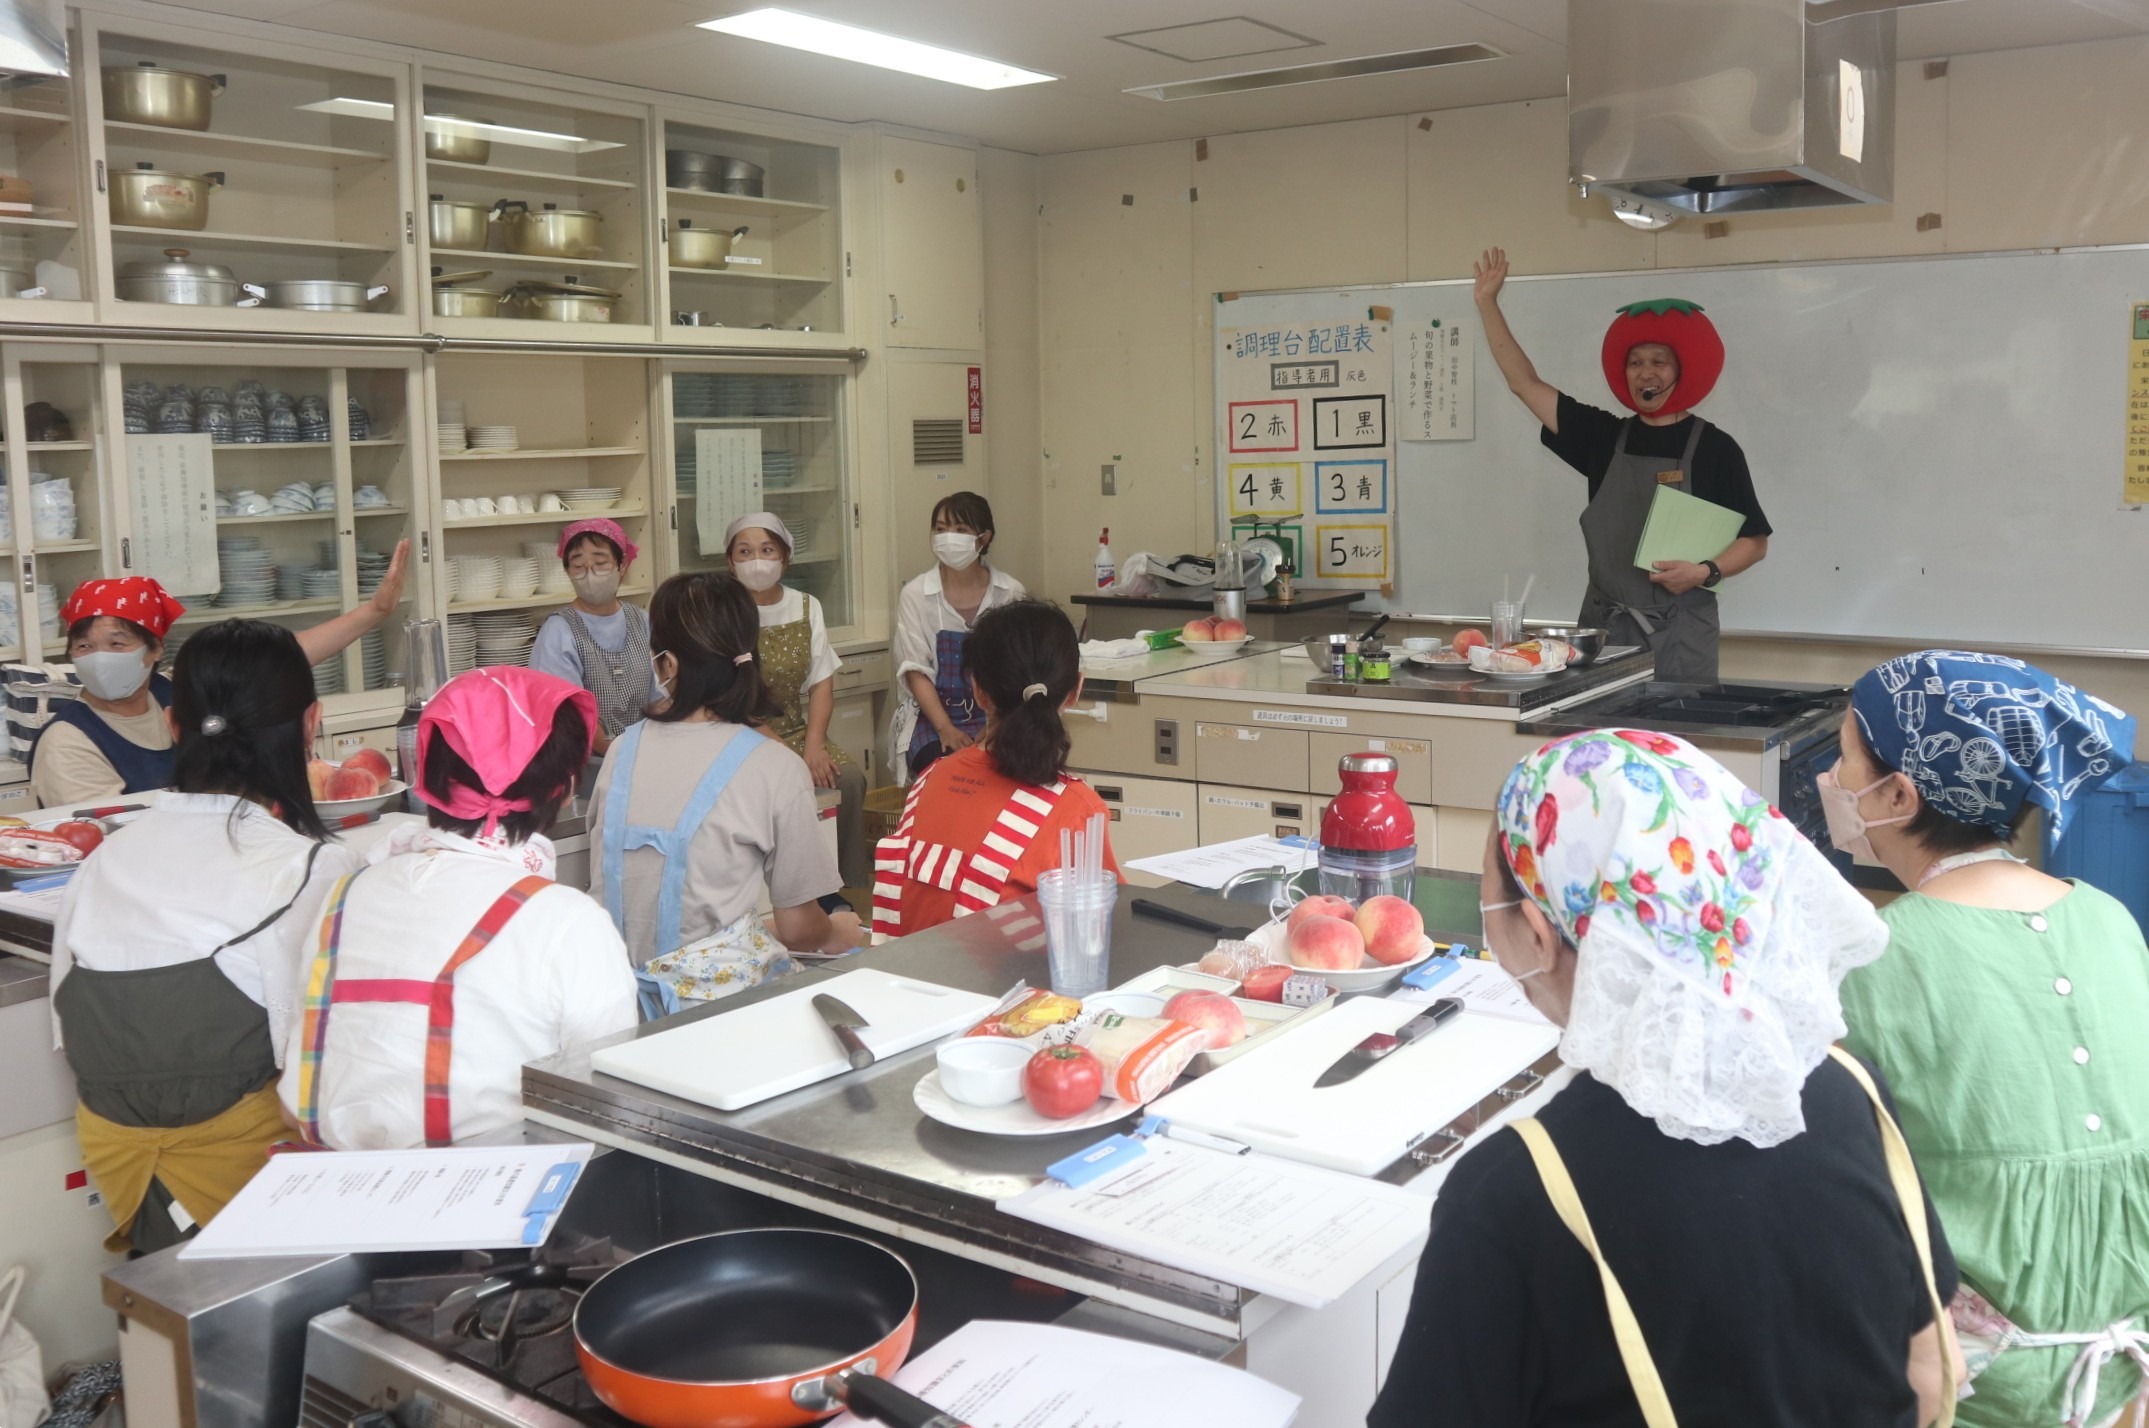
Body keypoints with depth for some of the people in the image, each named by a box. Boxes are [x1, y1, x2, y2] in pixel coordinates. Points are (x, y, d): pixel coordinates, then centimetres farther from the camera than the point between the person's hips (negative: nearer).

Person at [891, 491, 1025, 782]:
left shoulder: (1011, 594, -1)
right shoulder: (915, 594, -1)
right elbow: (917, 672, -5)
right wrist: (945, 728, -18)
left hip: (994, 712, 0)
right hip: (931, 711, 0)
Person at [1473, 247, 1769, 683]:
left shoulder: (1714, 448, -2)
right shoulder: (1604, 438, 7)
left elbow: (1755, 541, 1)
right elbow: (1524, 382, 6)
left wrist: (1706, 572, -18)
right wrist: (1487, 303, 3)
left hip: (1679, 631, -3)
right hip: (1604, 625, 3)